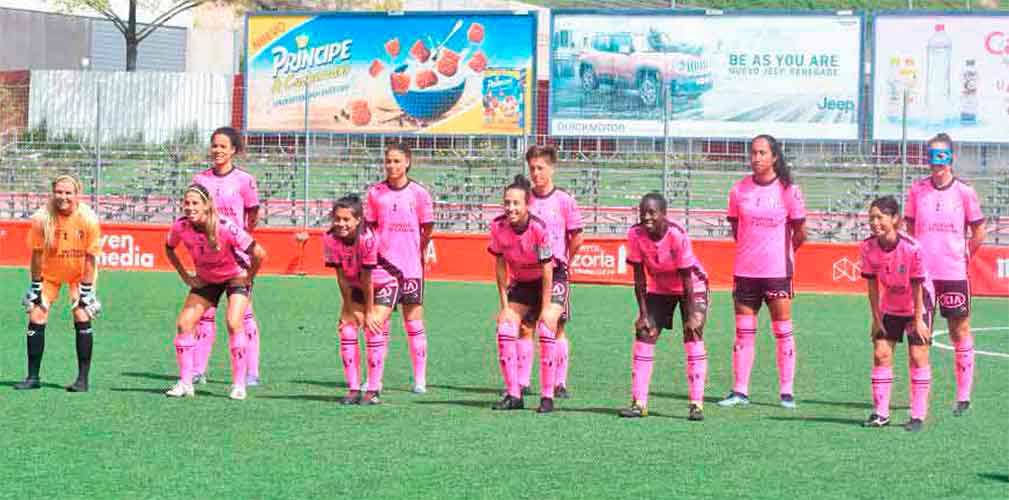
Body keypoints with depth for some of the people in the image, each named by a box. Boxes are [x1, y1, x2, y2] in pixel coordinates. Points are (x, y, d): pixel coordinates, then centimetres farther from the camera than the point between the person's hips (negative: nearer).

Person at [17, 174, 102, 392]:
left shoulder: (88, 218, -24)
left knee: (82, 318, -13)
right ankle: (33, 377, 6)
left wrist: (86, 290, -16)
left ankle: (83, 379, -5)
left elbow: (90, 256, -17)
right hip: (49, 272, 1)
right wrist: (35, 286, -9)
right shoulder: (42, 218, -22)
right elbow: (37, 253, -12)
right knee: (36, 318, -5)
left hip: (79, 273, -1)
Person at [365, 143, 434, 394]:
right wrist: (374, 253, 3)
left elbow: (427, 229, 6)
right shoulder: (375, 192, 4)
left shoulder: (419, 192, -1)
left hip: (411, 266, -2)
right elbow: (370, 226, 11)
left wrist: (417, 251, 6)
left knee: (414, 323, 1)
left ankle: (420, 379, 8)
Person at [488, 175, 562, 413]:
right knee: (505, 328, -8)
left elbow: (547, 271, -22)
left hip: (551, 281, -5)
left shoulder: (538, 228, -30)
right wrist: (505, 306, -7)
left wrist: (545, 309, -20)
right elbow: (500, 266, -7)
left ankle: (547, 397, -13)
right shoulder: (498, 226, -17)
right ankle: (513, 395, 0)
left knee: (546, 329, -21)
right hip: (521, 282, 5)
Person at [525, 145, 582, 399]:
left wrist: (564, 262, 5)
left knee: (557, 327, 0)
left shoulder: (564, 200, -3)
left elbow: (577, 238, 0)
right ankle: (521, 381, 6)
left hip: (556, 271, -2)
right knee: (525, 327, 1)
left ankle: (560, 383, 5)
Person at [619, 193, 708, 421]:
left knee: (693, 337, -15)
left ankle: (697, 404, -12)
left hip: (692, 287, -4)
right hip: (658, 288, 4)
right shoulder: (635, 234, -21)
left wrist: (691, 316, -23)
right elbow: (639, 276, -13)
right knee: (643, 336, -4)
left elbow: (686, 277, -25)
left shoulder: (677, 235, -31)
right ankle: (639, 403, 0)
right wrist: (643, 313, -14)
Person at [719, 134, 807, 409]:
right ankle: (740, 391, 9)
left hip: (778, 271, -3)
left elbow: (800, 233, 4)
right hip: (745, 271, 3)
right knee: (743, 332, 4)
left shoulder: (788, 190, -4)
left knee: (783, 331, 0)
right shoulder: (739, 190, 4)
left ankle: (786, 392, 5)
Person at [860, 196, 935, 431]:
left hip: (918, 305, -4)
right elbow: (873, 285, -8)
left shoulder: (912, 248, -29)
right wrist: (876, 319, -5)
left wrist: (918, 320, -15)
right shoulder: (868, 248, -18)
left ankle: (918, 416, 0)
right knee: (881, 353, -1)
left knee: (918, 356, -6)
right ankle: (881, 413, 7)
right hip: (890, 306, 4)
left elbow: (917, 287, -21)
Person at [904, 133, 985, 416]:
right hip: (922, 273, 2)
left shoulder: (964, 192, -2)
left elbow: (978, 231, 6)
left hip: (954, 274, -2)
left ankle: (964, 397, 10)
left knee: (960, 332, 3)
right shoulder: (917, 191, 3)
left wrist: (963, 256, 3)